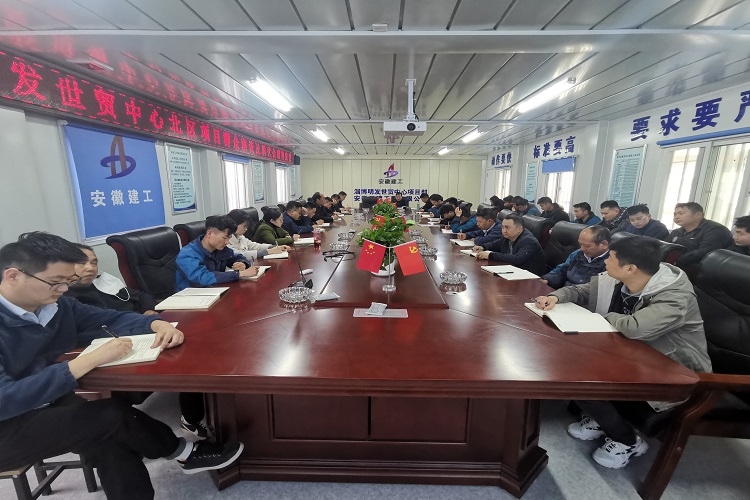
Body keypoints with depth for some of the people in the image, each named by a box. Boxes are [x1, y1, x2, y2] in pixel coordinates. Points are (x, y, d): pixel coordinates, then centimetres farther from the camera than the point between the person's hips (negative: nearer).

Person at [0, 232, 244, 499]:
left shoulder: (56, 304, -4)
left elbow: (112, 319, 1)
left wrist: (159, 324, -19)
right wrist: (91, 360, -36)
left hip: (45, 404, 6)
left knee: (109, 441, -20)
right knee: (111, 415, -21)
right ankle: (182, 451, 0)